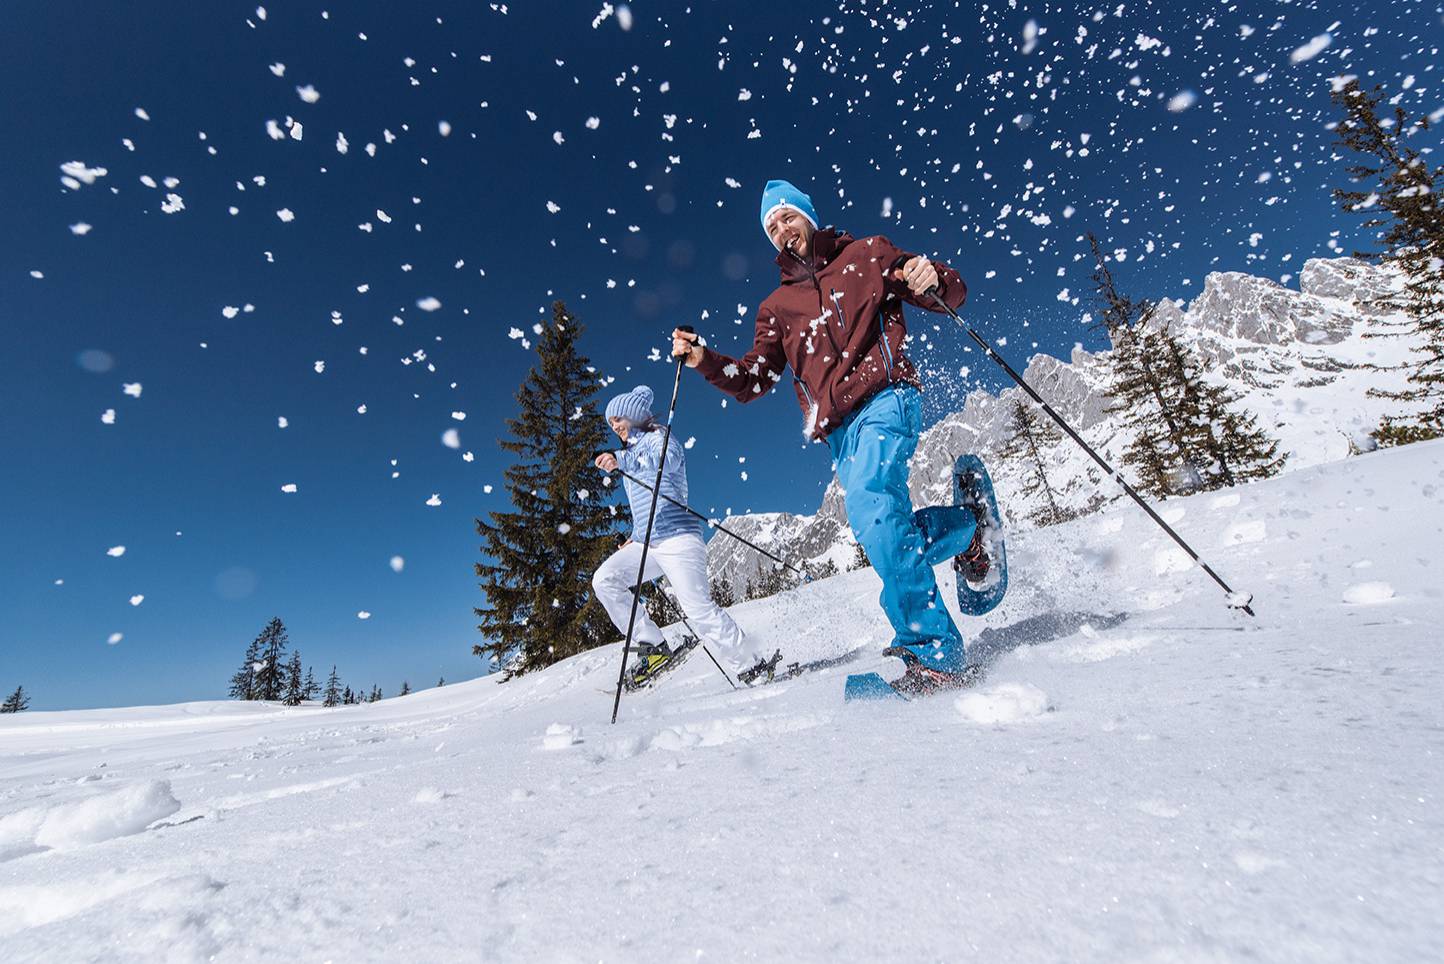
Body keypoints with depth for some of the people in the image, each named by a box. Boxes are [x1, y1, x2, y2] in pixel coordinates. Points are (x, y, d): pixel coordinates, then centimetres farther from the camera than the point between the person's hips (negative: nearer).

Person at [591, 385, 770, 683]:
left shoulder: (657, 439, 0)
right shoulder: (631, 455, 25)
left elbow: (667, 459, -27)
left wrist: (620, 461, -41)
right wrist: (636, 536, 23)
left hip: (677, 538, -8)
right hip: (646, 544, 8)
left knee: (699, 610, -15)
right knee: (604, 580, -10)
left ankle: (752, 665, -3)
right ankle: (653, 645, -6)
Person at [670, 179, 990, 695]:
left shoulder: (867, 254, 16)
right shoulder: (776, 307, 24)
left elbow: (952, 292, 15)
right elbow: (751, 381, 15)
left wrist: (932, 279, -10)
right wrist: (704, 360, -2)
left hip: (886, 397, -4)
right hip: (838, 428, 5)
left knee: (870, 505, -29)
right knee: (885, 529, -5)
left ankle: (934, 652, -19)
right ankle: (966, 526, 25)